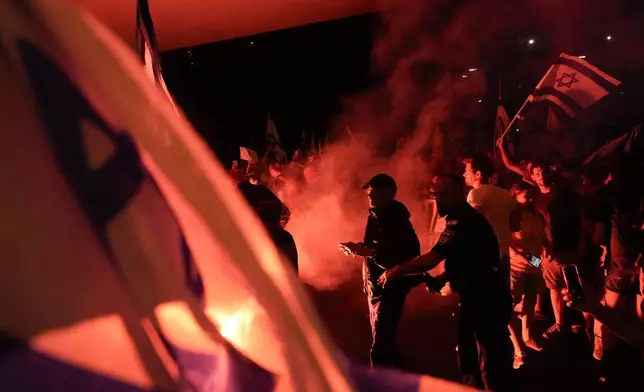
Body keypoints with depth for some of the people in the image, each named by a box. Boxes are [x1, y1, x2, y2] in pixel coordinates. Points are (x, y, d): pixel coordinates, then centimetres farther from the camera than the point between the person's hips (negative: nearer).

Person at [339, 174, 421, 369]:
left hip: (389, 288, -10)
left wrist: (363, 251, -26)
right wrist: (358, 248, 0)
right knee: (385, 339, 24)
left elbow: (394, 257, -26)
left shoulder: (396, 220, -19)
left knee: (380, 345, -8)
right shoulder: (376, 215, 9)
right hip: (376, 286, 10)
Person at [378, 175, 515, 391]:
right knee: (470, 358, 20)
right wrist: (440, 280, 10)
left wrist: (397, 271, -15)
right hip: (481, 298, 11)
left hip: (486, 300, -11)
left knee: (492, 364, -4)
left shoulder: (462, 221, -21)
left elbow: (431, 259, -26)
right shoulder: (465, 218, 13)